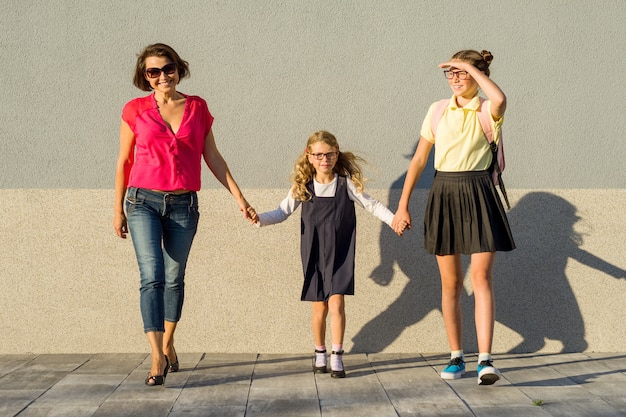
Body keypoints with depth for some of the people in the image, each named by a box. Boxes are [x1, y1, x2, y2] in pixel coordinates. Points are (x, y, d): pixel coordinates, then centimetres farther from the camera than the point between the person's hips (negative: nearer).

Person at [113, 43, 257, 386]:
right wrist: (118, 210, 6)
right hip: (144, 202, -2)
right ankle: (157, 358, -14)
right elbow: (124, 161, 6)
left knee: (175, 278, 10)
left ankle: (168, 344, 29)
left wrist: (239, 198, 7)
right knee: (152, 277, -13)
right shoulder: (135, 110, 1)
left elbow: (213, 158, 10)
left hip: (183, 205, 2)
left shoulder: (197, 108, 6)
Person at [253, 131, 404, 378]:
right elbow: (283, 212, 4)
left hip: (340, 255, -1)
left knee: (336, 303, -10)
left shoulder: (346, 183, -3)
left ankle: (337, 357, 0)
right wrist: (260, 218, -12)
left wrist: (393, 220, -9)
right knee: (319, 308, 7)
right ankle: (320, 354, 26)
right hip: (313, 255, 1)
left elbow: (371, 205, 3)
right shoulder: (302, 186, -1)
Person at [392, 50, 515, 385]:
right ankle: (456, 357, 17)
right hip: (443, 195, 3)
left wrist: (472, 67, -18)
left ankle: (485, 360, -13)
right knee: (450, 283, 7)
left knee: (481, 279, -11)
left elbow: (500, 100, -30)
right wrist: (402, 205, 7)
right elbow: (419, 159, 10)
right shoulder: (438, 111, 8)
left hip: (478, 196, -3)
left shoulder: (487, 111, -2)